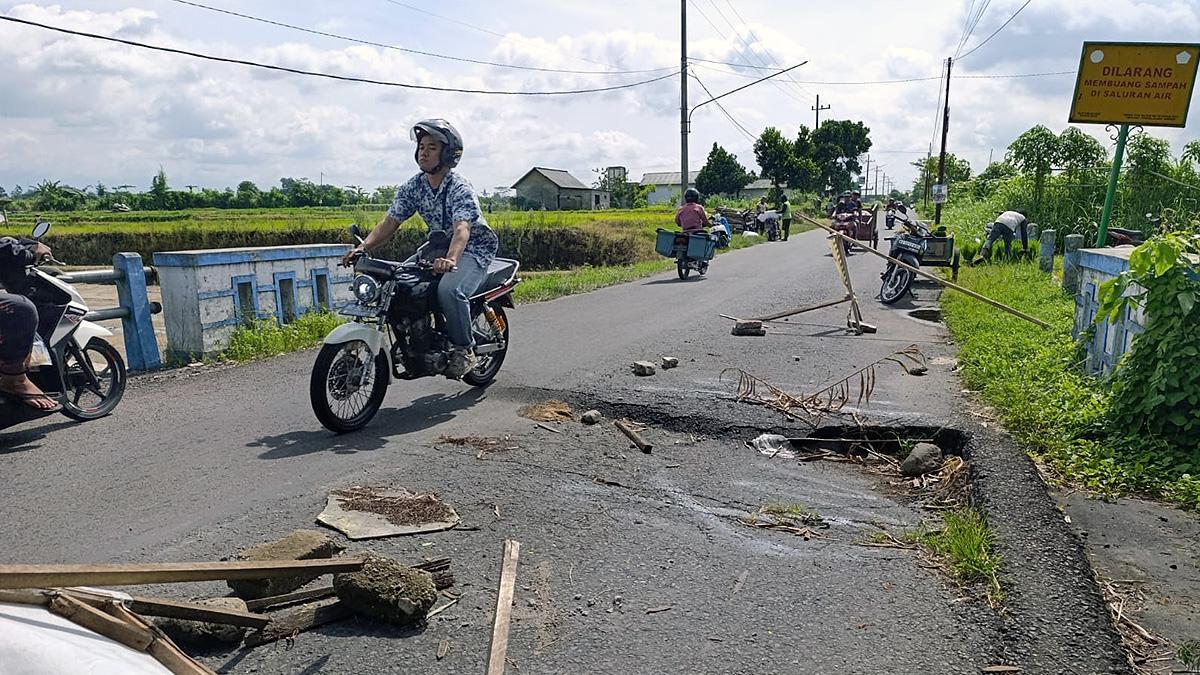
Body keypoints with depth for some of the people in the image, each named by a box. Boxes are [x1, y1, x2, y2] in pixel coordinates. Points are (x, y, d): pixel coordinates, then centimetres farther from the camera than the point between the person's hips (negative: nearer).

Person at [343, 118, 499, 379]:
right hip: (438, 246, 8)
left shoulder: (460, 188, -22)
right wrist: (363, 246, -21)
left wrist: (450, 259, -57)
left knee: (449, 289, -35)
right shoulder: (412, 187, -1)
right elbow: (390, 222, -5)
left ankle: (464, 350, -15)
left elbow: (462, 228, -38)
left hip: (474, 248, -7)